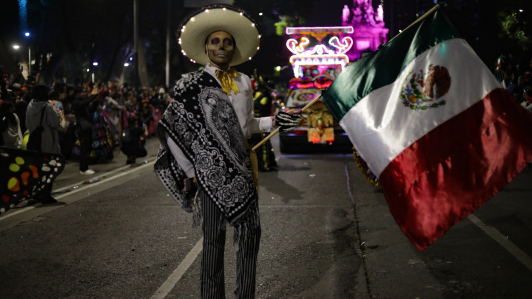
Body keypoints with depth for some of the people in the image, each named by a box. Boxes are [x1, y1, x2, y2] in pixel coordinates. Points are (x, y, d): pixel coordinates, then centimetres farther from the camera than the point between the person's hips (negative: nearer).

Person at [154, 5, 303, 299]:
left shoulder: (243, 82, 12)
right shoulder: (191, 84, -3)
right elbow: (172, 129, -4)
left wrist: (274, 121, 6)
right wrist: (189, 170, -5)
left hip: (243, 169, 5)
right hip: (211, 171, -5)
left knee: (250, 233, 7)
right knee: (214, 238, 2)